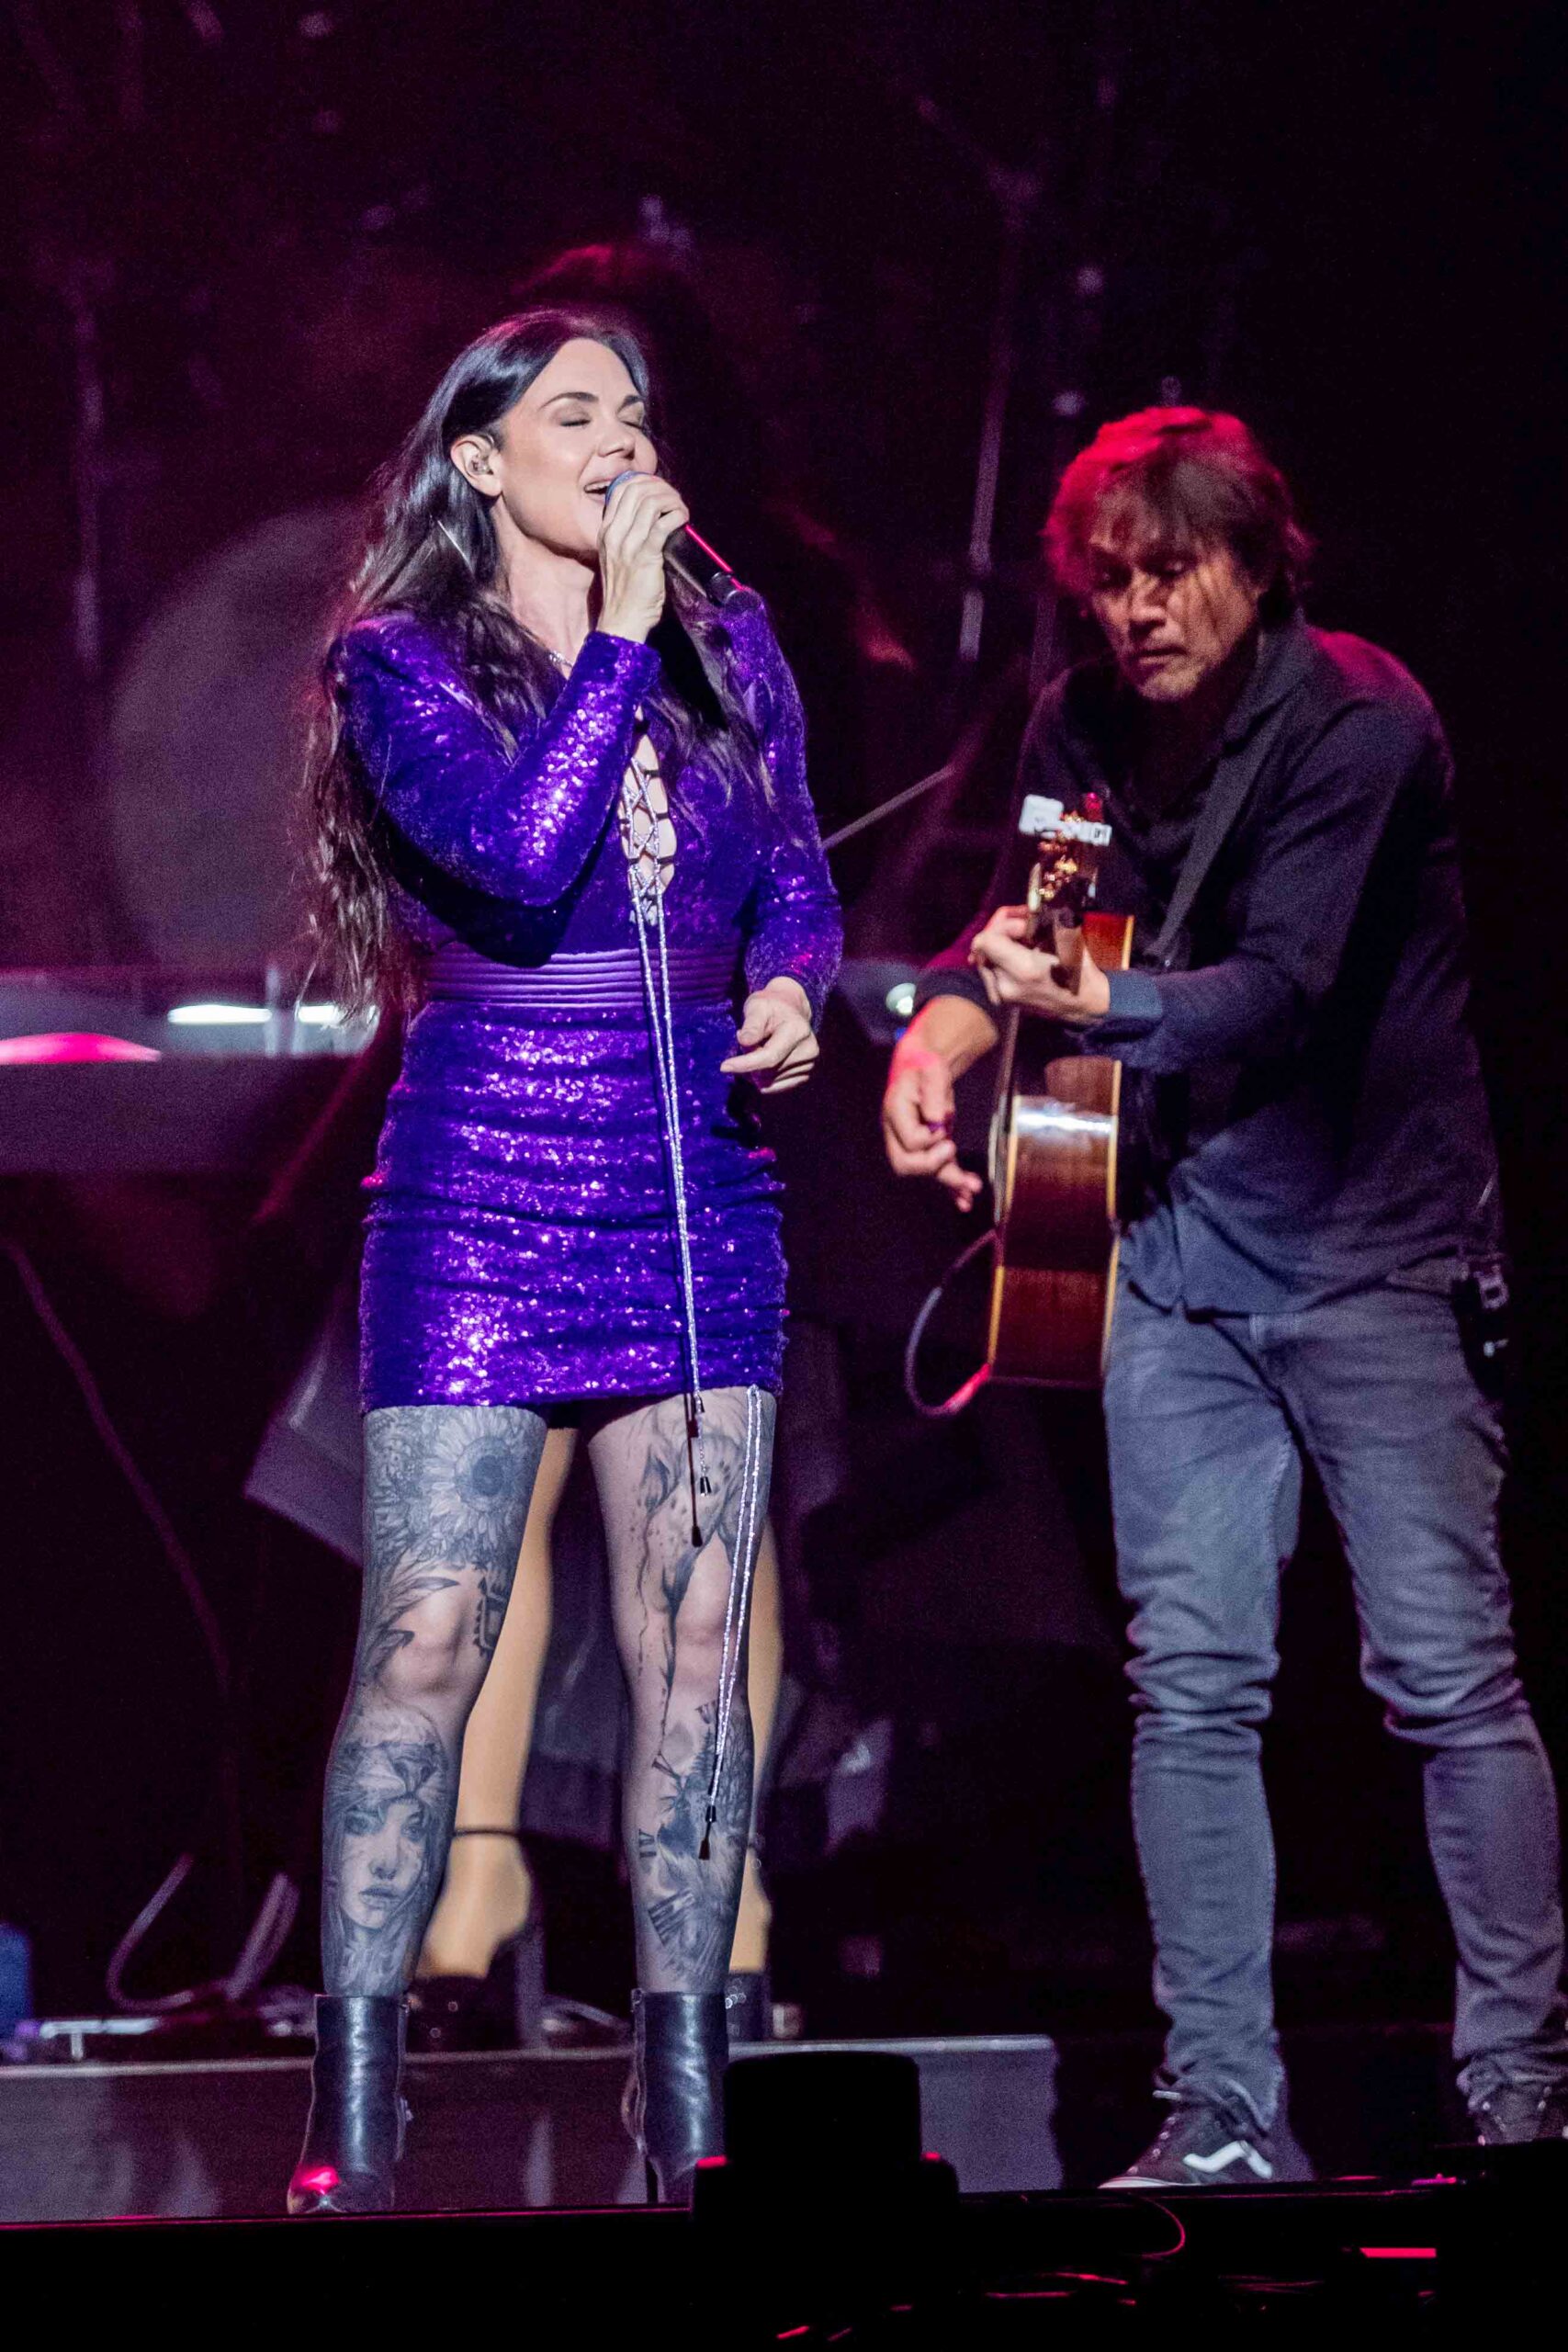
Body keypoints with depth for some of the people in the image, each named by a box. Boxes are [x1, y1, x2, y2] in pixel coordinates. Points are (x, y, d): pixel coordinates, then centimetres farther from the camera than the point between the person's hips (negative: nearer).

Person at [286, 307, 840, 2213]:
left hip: (696, 1191, 4)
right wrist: (615, 636, -12)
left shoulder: (728, 654, 12)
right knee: (427, 1639, -7)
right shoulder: (400, 661, -1)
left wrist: (794, 987, -2)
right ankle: (354, 2113, -2)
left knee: (697, 1637, 1)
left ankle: (686, 2101, 7)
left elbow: (797, 878, 20)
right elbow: (521, 862, -16)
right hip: (481, 1191, -4)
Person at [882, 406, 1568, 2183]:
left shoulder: (1357, 720, -14)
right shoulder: (1084, 727, 4)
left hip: (1370, 1246, -5)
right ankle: (1223, 2109, 5)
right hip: (1182, 1252, 5)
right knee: (1191, 1681, 1)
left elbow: (1277, 989, -23)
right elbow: (1013, 930, 14)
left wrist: (1083, 1004, -35)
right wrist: (937, 1037, -6)